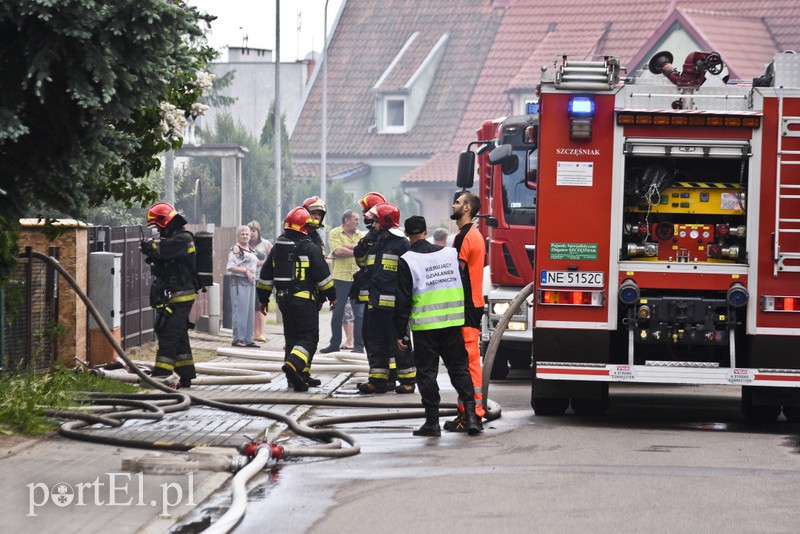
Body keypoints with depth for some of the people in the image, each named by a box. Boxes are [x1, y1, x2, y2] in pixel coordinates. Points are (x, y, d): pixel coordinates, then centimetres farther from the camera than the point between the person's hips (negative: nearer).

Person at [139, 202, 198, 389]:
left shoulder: (183, 238, -12)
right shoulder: (172, 237, 18)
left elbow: (167, 248, -31)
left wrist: (149, 245, -13)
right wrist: (151, 255, -1)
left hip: (179, 296, -10)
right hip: (171, 296, 10)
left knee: (168, 334, -14)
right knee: (179, 336, 13)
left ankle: (162, 374, -18)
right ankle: (185, 376, 18)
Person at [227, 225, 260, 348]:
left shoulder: (250, 249, 17)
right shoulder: (236, 249, -8)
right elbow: (230, 267, -16)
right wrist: (246, 271, -18)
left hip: (250, 282, 9)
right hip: (239, 282, -9)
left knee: (250, 311, 9)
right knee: (240, 310, -9)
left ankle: (248, 339, 14)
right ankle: (238, 339, -7)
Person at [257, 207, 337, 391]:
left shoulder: (277, 248, 10)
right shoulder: (310, 249, -9)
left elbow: (266, 276, 14)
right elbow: (323, 275, -7)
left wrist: (263, 299, 23)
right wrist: (332, 296, 4)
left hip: (283, 299, 6)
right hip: (304, 299, -6)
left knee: (292, 336, 14)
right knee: (309, 337, -4)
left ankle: (301, 376, 14)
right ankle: (293, 365, -27)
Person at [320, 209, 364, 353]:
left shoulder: (360, 235, 13)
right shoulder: (335, 233, 2)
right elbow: (338, 251, -13)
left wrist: (347, 247, -14)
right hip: (340, 278, -2)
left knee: (360, 313, 0)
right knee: (337, 313, 4)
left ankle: (359, 345, 5)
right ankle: (335, 344, 13)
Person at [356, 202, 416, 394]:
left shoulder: (401, 244, -8)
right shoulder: (376, 242, 17)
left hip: (393, 303, -8)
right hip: (376, 302, 8)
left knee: (398, 342, -3)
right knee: (375, 341, 8)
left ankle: (408, 379, 5)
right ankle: (378, 380, 13)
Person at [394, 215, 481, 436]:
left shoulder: (407, 261, -6)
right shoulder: (449, 253, 6)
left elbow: (403, 300, -7)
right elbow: (465, 287, 11)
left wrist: (400, 332, -3)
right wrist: (472, 318, 20)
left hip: (425, 326, -3)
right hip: (453, 323, 4)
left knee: (427, 372, 4)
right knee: (459, 368, 9)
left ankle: (432, 422, 4)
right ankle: (470, 414, -1)